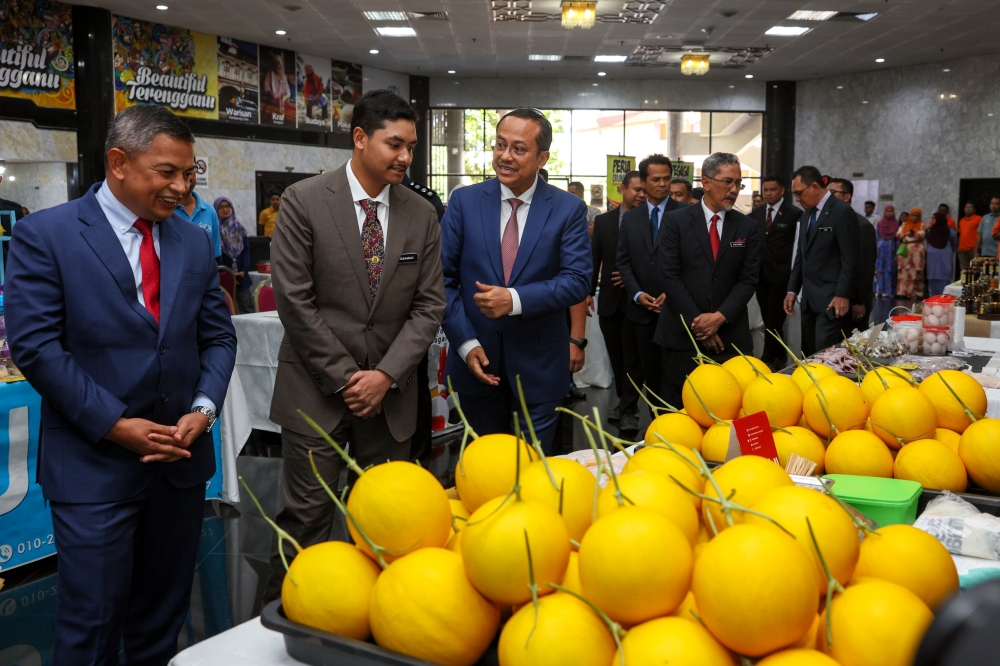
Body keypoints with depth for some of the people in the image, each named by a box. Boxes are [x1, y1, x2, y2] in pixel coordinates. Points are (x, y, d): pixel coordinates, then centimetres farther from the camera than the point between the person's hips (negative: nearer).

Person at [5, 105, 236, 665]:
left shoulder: (195, 243, 8)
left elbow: (218, 337, 10)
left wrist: (204, 409, -7)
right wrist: (115, 424, -15)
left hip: (182, 457, 5)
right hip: (95, 464, -4)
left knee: (164, 618, 16)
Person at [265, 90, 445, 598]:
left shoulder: (421, 215, 5)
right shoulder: (304, 201, -6)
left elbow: (428, 305, 4)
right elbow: (294, 300, -9)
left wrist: (386, 374, -8)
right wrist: (345, 376, -10)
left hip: (391, 391, 4)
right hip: (317, 388, -3)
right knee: (307, 517, 1)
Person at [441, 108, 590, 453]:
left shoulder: (568, 208, -3)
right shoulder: (464, 201, -1)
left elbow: (577, 280, -10)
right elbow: (443, 278, -2)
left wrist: (515, 299, -24)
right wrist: (466, 343, -11)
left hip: (539, 368, -1)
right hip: (477, 361, 2)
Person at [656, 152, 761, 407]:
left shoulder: (749, 227, 8)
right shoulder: (676, 221, 1)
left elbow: (749, 279, 2)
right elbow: (669, 275, -6)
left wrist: (720, 317, -12)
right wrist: (697, 322, -11)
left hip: (730, 334, 2)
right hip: (682, 333, -1)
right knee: (679, 408, 4)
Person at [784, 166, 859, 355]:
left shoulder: (842, 212, -10)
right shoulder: (806, 214, 15)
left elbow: (849, 260, -13)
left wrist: (842, 295, -17)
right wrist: (792, 290, 13)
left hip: (831, 299, -8)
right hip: (809, 299, 8)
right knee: (809, 356, 10)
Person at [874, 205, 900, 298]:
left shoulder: (896, 225, 4)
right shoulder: (879, 224, 6)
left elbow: (898, 239, 2)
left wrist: (897, 253, -5)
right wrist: (875, 251, -2)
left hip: (891, 251, -1)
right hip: (881, 250, 1)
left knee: (890, 271, -1)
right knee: (880, 270, -2)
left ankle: (888, 291, -1)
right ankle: (879, 291, -1)